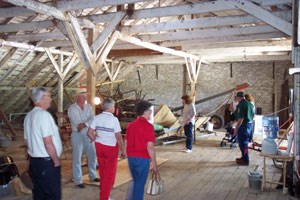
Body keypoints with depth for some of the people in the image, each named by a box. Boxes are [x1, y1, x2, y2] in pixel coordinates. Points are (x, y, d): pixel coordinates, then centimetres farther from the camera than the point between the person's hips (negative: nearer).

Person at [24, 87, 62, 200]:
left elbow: (26, 141, 16)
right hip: (47, 162, -9)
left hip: (33, 160, 9)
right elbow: (48, 142, -22)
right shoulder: (44, 114, -18)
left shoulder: (29, 116, 8)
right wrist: (56, 160, -11)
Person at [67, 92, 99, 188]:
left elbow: (92, 118, -10)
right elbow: (77, 124, -19)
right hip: (77, 135, -5)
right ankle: (78, 180, 12)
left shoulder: (89, 106, 5)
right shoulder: (72, 109, -11)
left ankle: (92, 176, 32)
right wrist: (87, 124, -13)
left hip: (88, 135, 6)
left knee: (92, 155, 14)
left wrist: (84, 124, -24)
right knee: (77, 158, 1)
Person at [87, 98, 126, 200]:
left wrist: (96, 140, 11)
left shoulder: (97, 118, -2)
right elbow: (119, 137, -16)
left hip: (99, 146, 5)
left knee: (102, 171, 21)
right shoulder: (114, 119, -16)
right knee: (110, 173, 9)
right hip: (111, 148, -5)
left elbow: (89, 133, -4)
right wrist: (123, 150, -6)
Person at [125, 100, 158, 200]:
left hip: (131, 157, 6)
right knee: (140, 184, 7)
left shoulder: (130, 125, 6)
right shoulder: (148, 126, -14)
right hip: (143, 158, -6)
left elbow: (126, 143, 10)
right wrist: (154, 163, -8)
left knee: (136, 182, 23)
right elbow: (150, 147, -16)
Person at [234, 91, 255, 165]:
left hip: (243, 125, -9)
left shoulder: (241, 105, -17)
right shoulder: (249, 104, 11)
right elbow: (252, 115, 18)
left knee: (242, 143, -1)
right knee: (245, 142, 19)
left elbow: (241, 118, -22)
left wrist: (236, 128, -18)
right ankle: (244, 157, 28)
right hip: (250, 124, 9)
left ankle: (245, 160, 3)